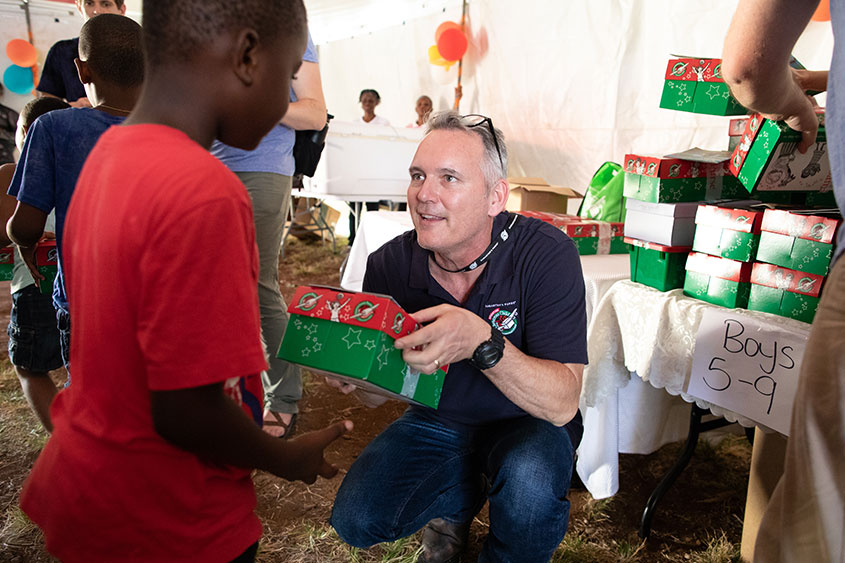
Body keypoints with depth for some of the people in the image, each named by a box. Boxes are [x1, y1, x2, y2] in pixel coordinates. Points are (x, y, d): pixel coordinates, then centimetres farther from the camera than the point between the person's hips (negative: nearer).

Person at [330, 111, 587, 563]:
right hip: (435, 421, 3)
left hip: (527, 424, -2)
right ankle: (459, 498, 16)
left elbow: (562, 405, -28)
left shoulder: (547, 255, -24)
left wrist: (482, 342, -46)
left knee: (530, 485, -34)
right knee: (357, 520, -15)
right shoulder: (390, 264, -15)